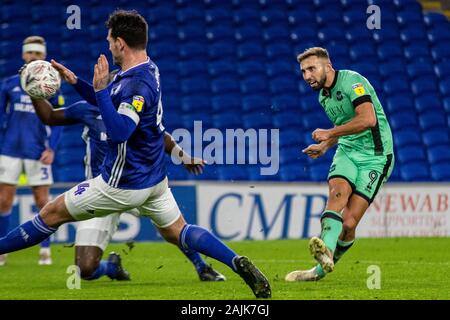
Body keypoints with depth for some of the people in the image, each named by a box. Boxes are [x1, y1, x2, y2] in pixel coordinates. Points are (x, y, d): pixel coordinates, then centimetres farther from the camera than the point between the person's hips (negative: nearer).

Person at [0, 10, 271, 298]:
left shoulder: (138, 85, -26)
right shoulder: (146, 68, 4)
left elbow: (118, 131, -35)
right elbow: (112, 103, 20)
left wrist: (101, 89, -33)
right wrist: (76, 82, 10)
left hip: (125, 184, -9)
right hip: (154, 178, 9)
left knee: (53, 213, 2)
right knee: (178, 233, 15)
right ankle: (238, 263, -1)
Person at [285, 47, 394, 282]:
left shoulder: (352, 81, -13)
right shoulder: (323, 95, 15)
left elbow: (368, 119, -26)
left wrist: (330, 133, -19)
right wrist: (325, 146, 16)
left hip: (375, 156, -6)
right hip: (347, 152, 6)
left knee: (349, 223, -13)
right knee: (337, 192, -26)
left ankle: (321, 269, 1)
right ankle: (326, 253, -44)